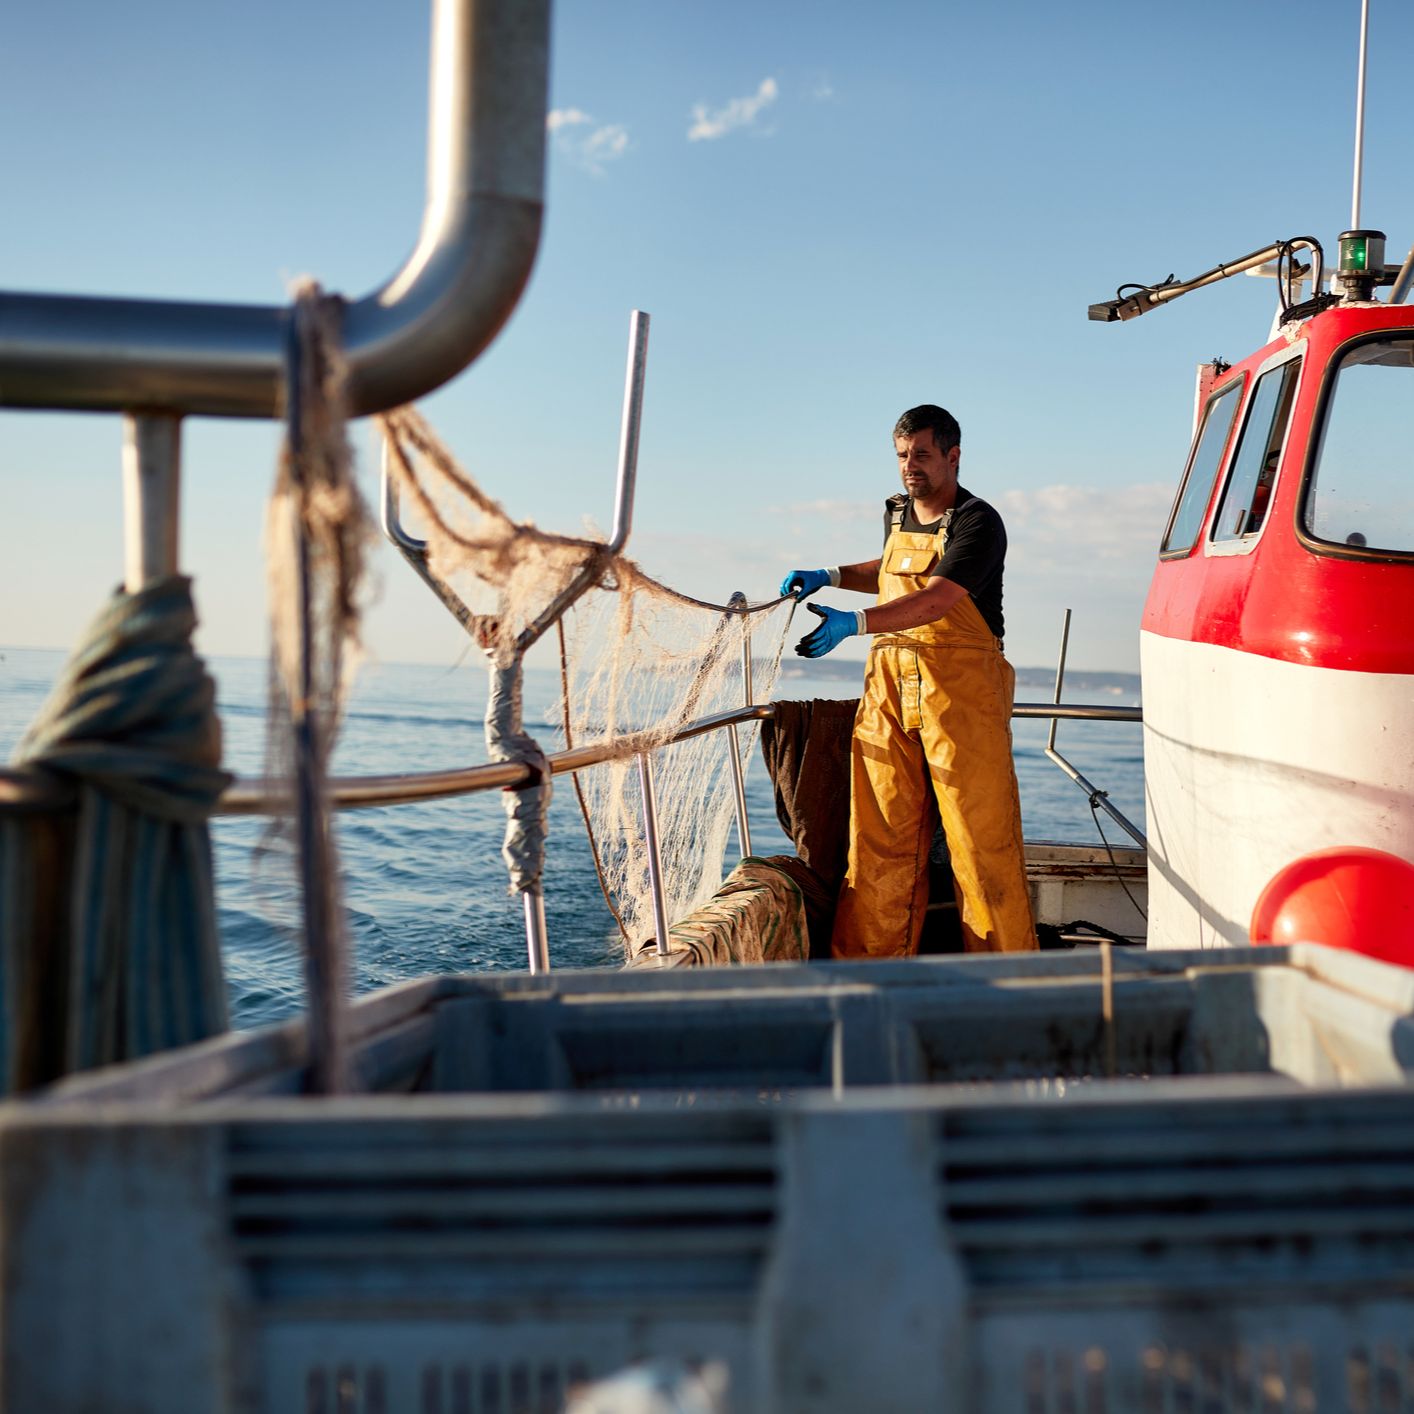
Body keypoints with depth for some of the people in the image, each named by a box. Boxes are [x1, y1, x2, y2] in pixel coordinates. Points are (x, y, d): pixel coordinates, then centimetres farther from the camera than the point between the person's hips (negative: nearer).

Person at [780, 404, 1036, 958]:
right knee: (880, 829, 2)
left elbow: (934, 601, -23)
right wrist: (831, 576, 23)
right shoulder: (896, 513, 16)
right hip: (889, 682, 6)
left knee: (980, 830, -5)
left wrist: (852, 623, -34)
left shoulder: (978, 523, -8)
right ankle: (868, 962, 7)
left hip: (961, 687, -6)